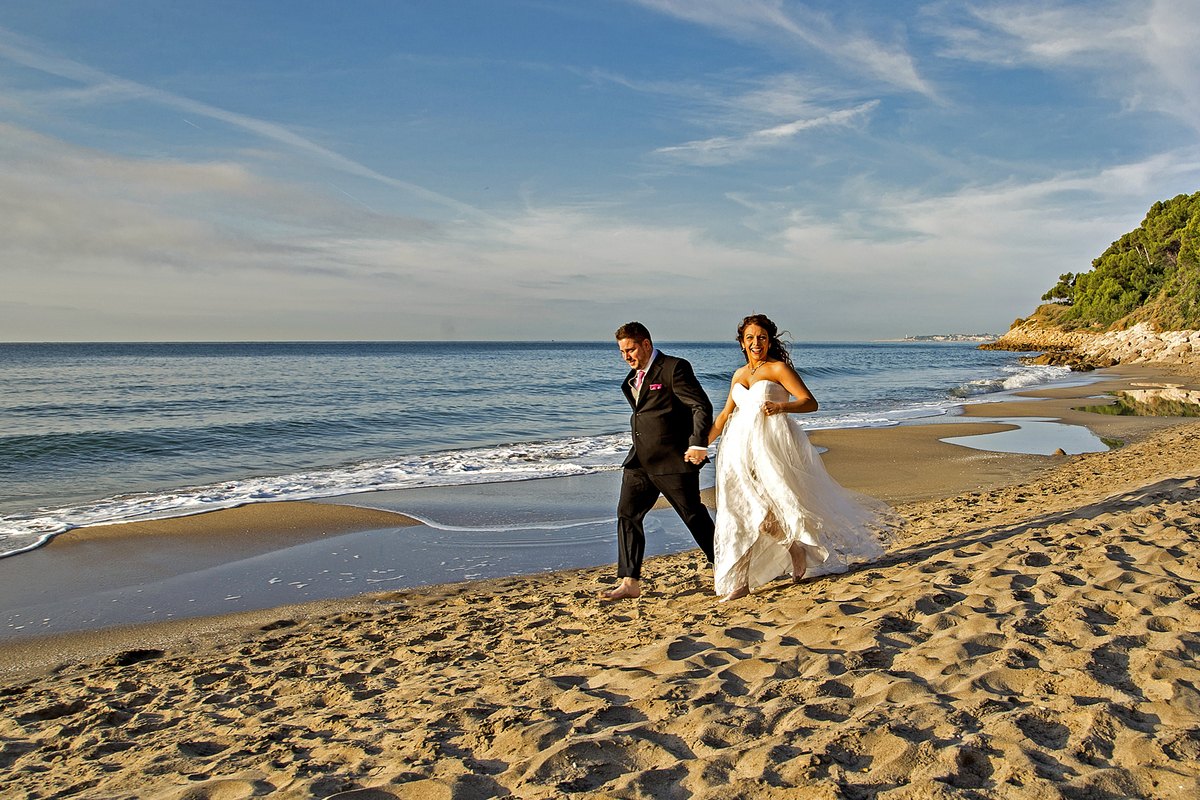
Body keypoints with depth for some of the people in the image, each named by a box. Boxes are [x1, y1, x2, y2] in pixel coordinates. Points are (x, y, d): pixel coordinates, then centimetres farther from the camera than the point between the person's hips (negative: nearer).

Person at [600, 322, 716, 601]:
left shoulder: (675, 368, -11)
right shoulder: (634, 376, 15)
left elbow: (702, 406, -16)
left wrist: (698, 444, -24)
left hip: (674, 461, -8)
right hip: (640, 461, 8)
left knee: (695, 517, 3)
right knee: (627, 514, -1)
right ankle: (630, 583, 1)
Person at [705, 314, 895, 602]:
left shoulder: (779, 368, -3)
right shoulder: (739, 375, 15)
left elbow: (810, 402, -9)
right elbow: (725, 415, 23)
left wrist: (781, 407, -26)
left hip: (772, 447, -6)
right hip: (740, 449, 6)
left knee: (764, 514, -10)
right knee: (740, 513, 2)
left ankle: (796, 549, 20)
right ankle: (740, 581, 8)